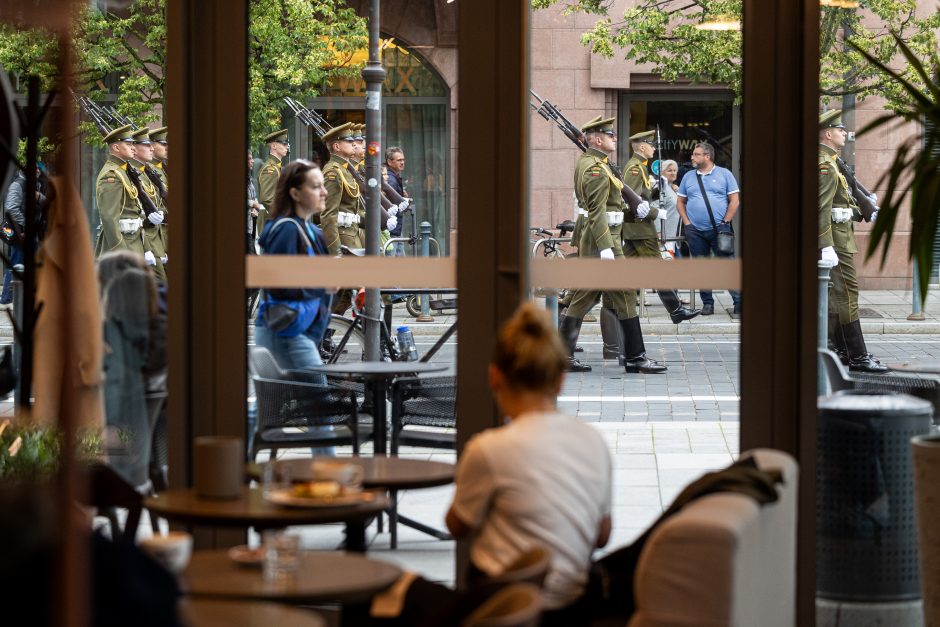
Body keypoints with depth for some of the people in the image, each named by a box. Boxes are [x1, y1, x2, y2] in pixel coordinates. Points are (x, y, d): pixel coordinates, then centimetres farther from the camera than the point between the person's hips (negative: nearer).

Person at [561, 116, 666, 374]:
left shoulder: (585, 162, 16)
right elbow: (597, 211, -21)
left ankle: (563, 355, 10)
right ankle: (634, 357, -2)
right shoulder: (596, 169, -15)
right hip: (603, 237, -10)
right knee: (625, 297, -5)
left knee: (584, 298, 10)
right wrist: (605, 247, -25)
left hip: (591, 240, 10)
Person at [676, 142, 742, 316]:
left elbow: (735, 201, 0)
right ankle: (707, 303, 12)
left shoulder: (724, 174, 3)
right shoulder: (688, 177, 13)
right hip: (695, 231, 4)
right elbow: (680, 202, 15)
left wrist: (725, 223, -7)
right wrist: (687, 223, 2)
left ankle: (738, 302, -5)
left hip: (719, 230, -3)